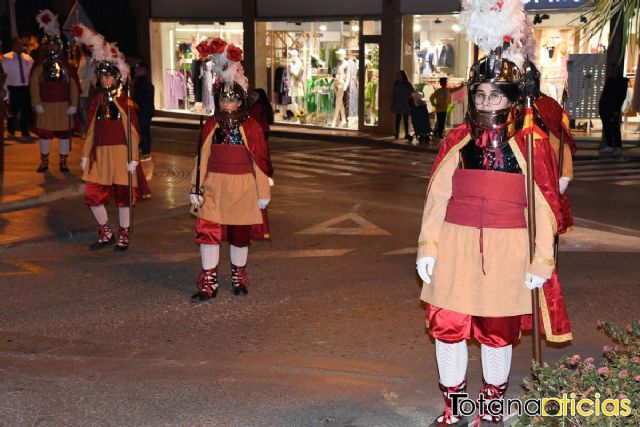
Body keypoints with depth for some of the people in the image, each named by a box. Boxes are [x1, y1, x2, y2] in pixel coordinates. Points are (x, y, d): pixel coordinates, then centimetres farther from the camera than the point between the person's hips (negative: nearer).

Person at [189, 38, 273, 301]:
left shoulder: (250, 127, -5)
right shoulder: (211, 125, 1)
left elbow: (260, 160, -2)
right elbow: (202, 158, 4)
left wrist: (263, 193, -2)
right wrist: (196, 190, 2)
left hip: (242, 187, -1)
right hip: (214, 187, 1)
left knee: (240, 235, 10)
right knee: (207, 231, -5)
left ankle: (239, 278, 28)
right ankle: (208, 284, 3)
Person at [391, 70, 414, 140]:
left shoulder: (408, 84, 1)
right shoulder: (395, 84, 7)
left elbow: (412, 94, 0)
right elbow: (393, 95, 7)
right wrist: (392, 104, 2)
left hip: (406, 105, -1)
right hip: (398, 105, 1)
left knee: (405, 120, 1)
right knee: (397, 119, 2)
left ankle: (407, 134, 3)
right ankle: (397, 133, 7)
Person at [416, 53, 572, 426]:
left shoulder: (530, 143, -3)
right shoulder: (458, 140, 3)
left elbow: (543, 205, -2)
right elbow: (437, 196, 5)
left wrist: (541, 261, -4)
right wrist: (427, 248, 2)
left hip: (507, 250, -2)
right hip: (456, 245, 2)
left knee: (498, 331, 9)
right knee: (447, 325, 4)